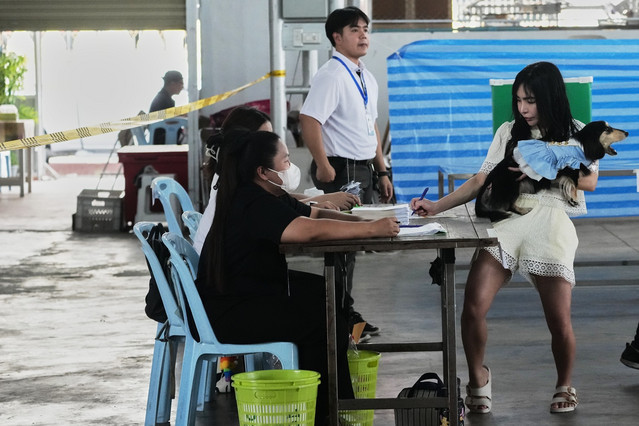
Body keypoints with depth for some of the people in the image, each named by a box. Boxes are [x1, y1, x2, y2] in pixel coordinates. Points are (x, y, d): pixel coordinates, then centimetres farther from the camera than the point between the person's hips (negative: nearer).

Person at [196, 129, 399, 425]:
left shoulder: (270, 198, 8)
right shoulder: (253, 205, -24)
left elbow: (316, 214, 12)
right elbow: (312, 229, -35)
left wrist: (366, 222, -5)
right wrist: (372, 229, -30)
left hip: (259, 290, 11)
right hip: (228, 310, -11)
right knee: (327, 323, -15)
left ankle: (340, 401, 16)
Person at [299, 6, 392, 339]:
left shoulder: (367, 79, 15)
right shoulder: (331, 76, -14)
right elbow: (309, 120, -23)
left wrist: (382, 171, 20)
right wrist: (323, 166, -26)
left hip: (363, 170, 9)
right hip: (342, 170, -9)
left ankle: (345, 313, 25)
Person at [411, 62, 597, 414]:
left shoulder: (576, 134, 14)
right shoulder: (509, 133, 20)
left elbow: (589, 181, 2)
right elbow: (480, 182, 14)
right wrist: (436, 206, 3)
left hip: (551, 218, -2)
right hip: (506, 217, 2)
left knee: (559, 322, -12)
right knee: (473, 307, -16)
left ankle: (564, 385, 17)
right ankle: (477, 378, 9)